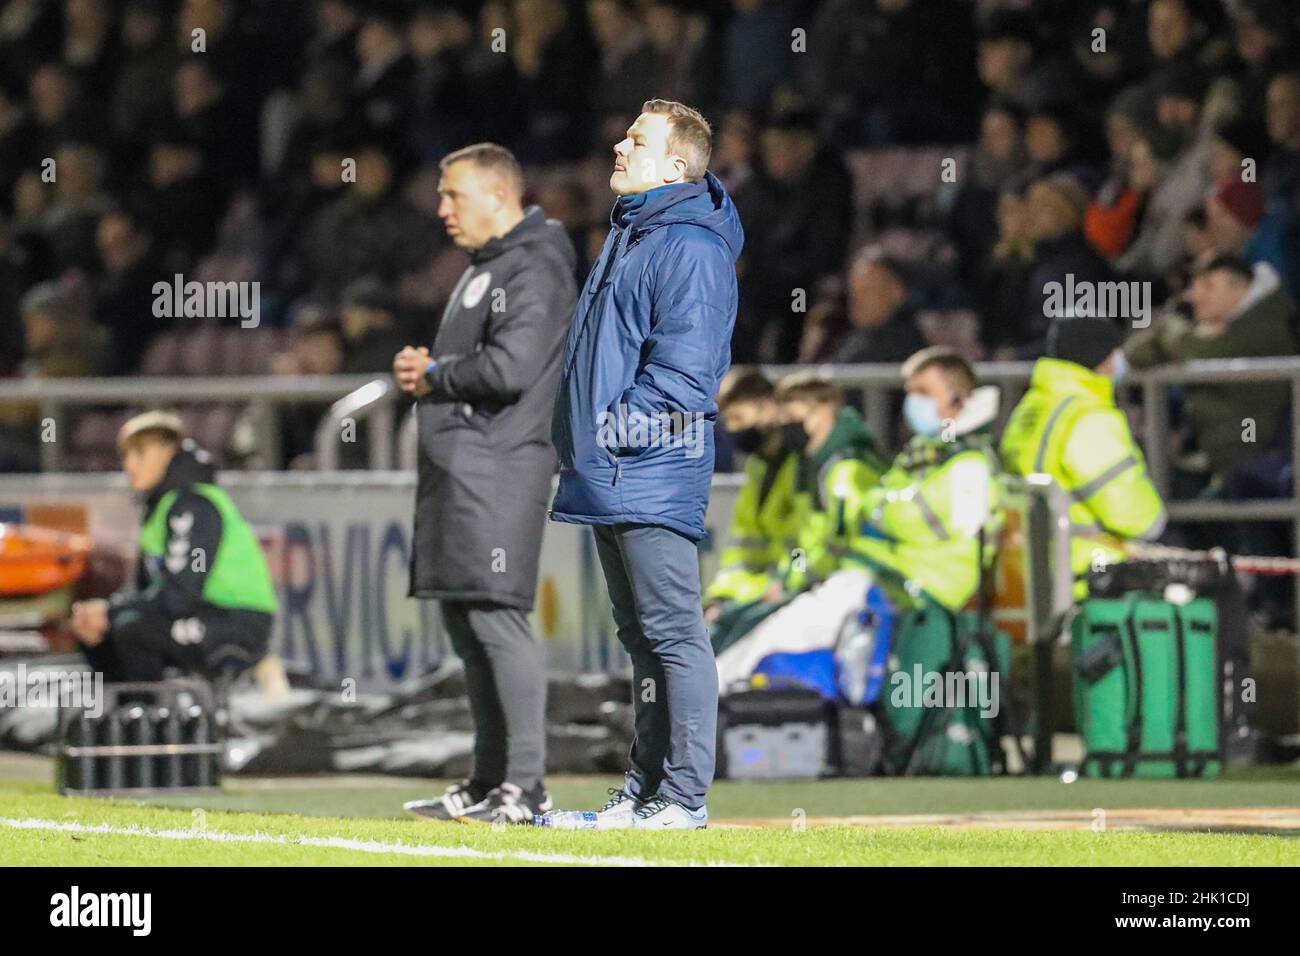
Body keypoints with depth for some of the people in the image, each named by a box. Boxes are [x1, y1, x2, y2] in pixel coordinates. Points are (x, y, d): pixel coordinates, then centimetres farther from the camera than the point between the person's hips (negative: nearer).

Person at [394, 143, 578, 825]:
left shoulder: (534, 269, -10)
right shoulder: (483, 271, 23)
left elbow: (509, 367, -22)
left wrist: (432, 376, -7)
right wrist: (422, 370, 10)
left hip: (498, 467, -11)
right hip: (457, 467, 11)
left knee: (495, 616, -14)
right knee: (464, 620, 12)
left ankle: (525, 787, -15)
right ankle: (487, 782, 17)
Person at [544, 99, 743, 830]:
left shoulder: (690, 246, -12)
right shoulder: (628, 235, 20)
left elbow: (685, 368, -20)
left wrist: (618, 430, -18)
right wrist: (586, 440, 19)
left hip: (653, 481, -11)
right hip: (612, 485, 11)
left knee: (674, 636, -8)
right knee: (641, 637, 14)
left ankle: (683, 798, -7)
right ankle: (646, 793, 19)